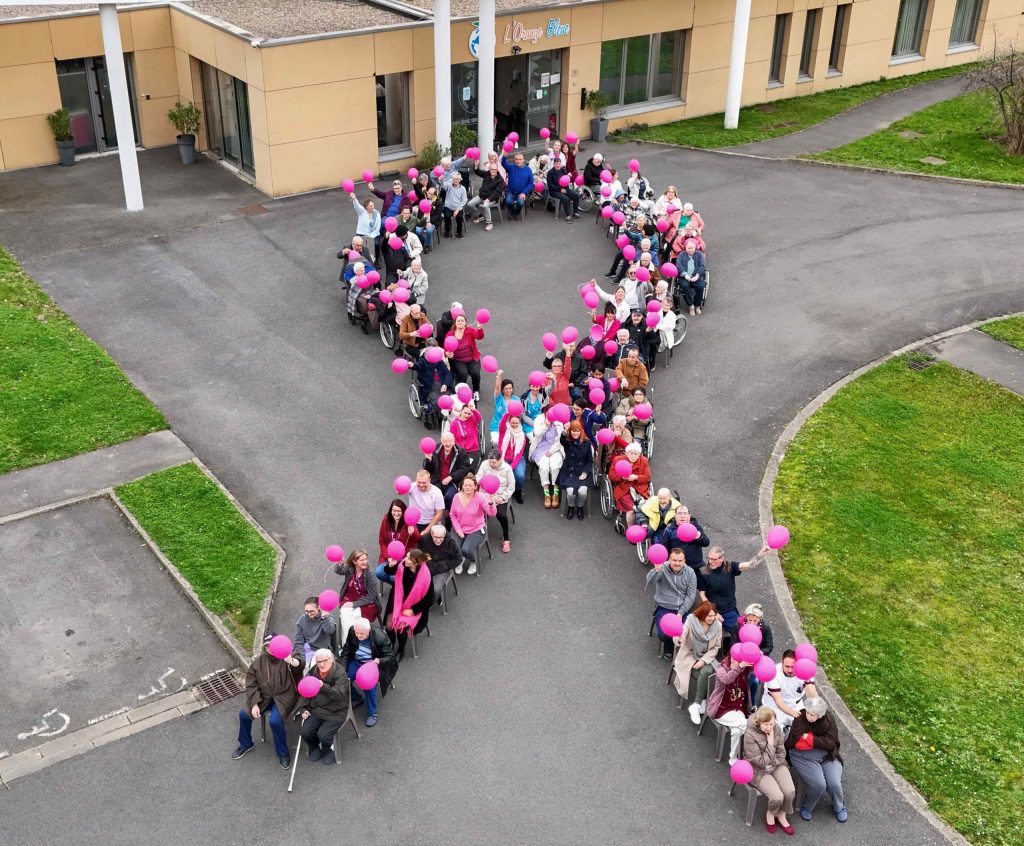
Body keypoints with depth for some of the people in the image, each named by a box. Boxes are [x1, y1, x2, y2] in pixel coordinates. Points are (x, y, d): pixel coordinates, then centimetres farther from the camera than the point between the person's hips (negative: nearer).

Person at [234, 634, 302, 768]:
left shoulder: (287, 659, -16)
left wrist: (292, 661, -64)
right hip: (264, 697, 5)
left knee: (275, 720, -28)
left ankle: (283, 753, -5)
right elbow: (251, 683, 1)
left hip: (283, 698, -5)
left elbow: (299, 666, -40)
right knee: (244, 714, -7)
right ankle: (245, 744, 22)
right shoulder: (258, 661, -1)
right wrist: (254, 704, -10)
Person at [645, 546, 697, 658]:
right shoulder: (662, 569, -10)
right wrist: (656, 570, -52)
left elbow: (691, 595, -2)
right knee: (664, 634, -22)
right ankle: (668, 647, 15)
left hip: (683, 609, 2)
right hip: (664, 608, -2)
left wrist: (681, 613, -13)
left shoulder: (690, 573, -1)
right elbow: (649, 579, -30)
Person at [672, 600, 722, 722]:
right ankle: (702, 701, -10)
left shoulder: (718, 625, -8)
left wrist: (703, 661, -15)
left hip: (706, 657, 2)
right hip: (690, 656, -2)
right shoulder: (691, 621, -15)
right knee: (706, 672, -28)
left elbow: (716, 647, -3)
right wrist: (679, 639, -49)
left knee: (707, 671, -30)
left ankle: (696, 705, -20)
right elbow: (682, 638, -24)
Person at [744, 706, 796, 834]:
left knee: (790, 791, -18)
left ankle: (781, 816, 12)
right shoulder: (750, 735, -23)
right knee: (777, 797, -23)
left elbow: (781, 752, 3)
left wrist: (774, 764, -13)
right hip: (758, 769, -5)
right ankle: (770, 813, 14)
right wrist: (770, 744, -21)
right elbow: (761, 762, -20)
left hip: (776, 764, 5)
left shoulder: (776, 729, -6)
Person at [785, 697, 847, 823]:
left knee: (835, 784, -16)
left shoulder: (828, 720, -9)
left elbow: (830, 744, -16)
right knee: (819, 784, -23)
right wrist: (818, 741, -15)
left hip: (827, 756, 2)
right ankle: (807, 807, 8)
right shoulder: (800, 718, -12)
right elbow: (791, 742, -16)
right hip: (804, 757, -2)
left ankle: (839, 807, 19)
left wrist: (808, 737, -18)